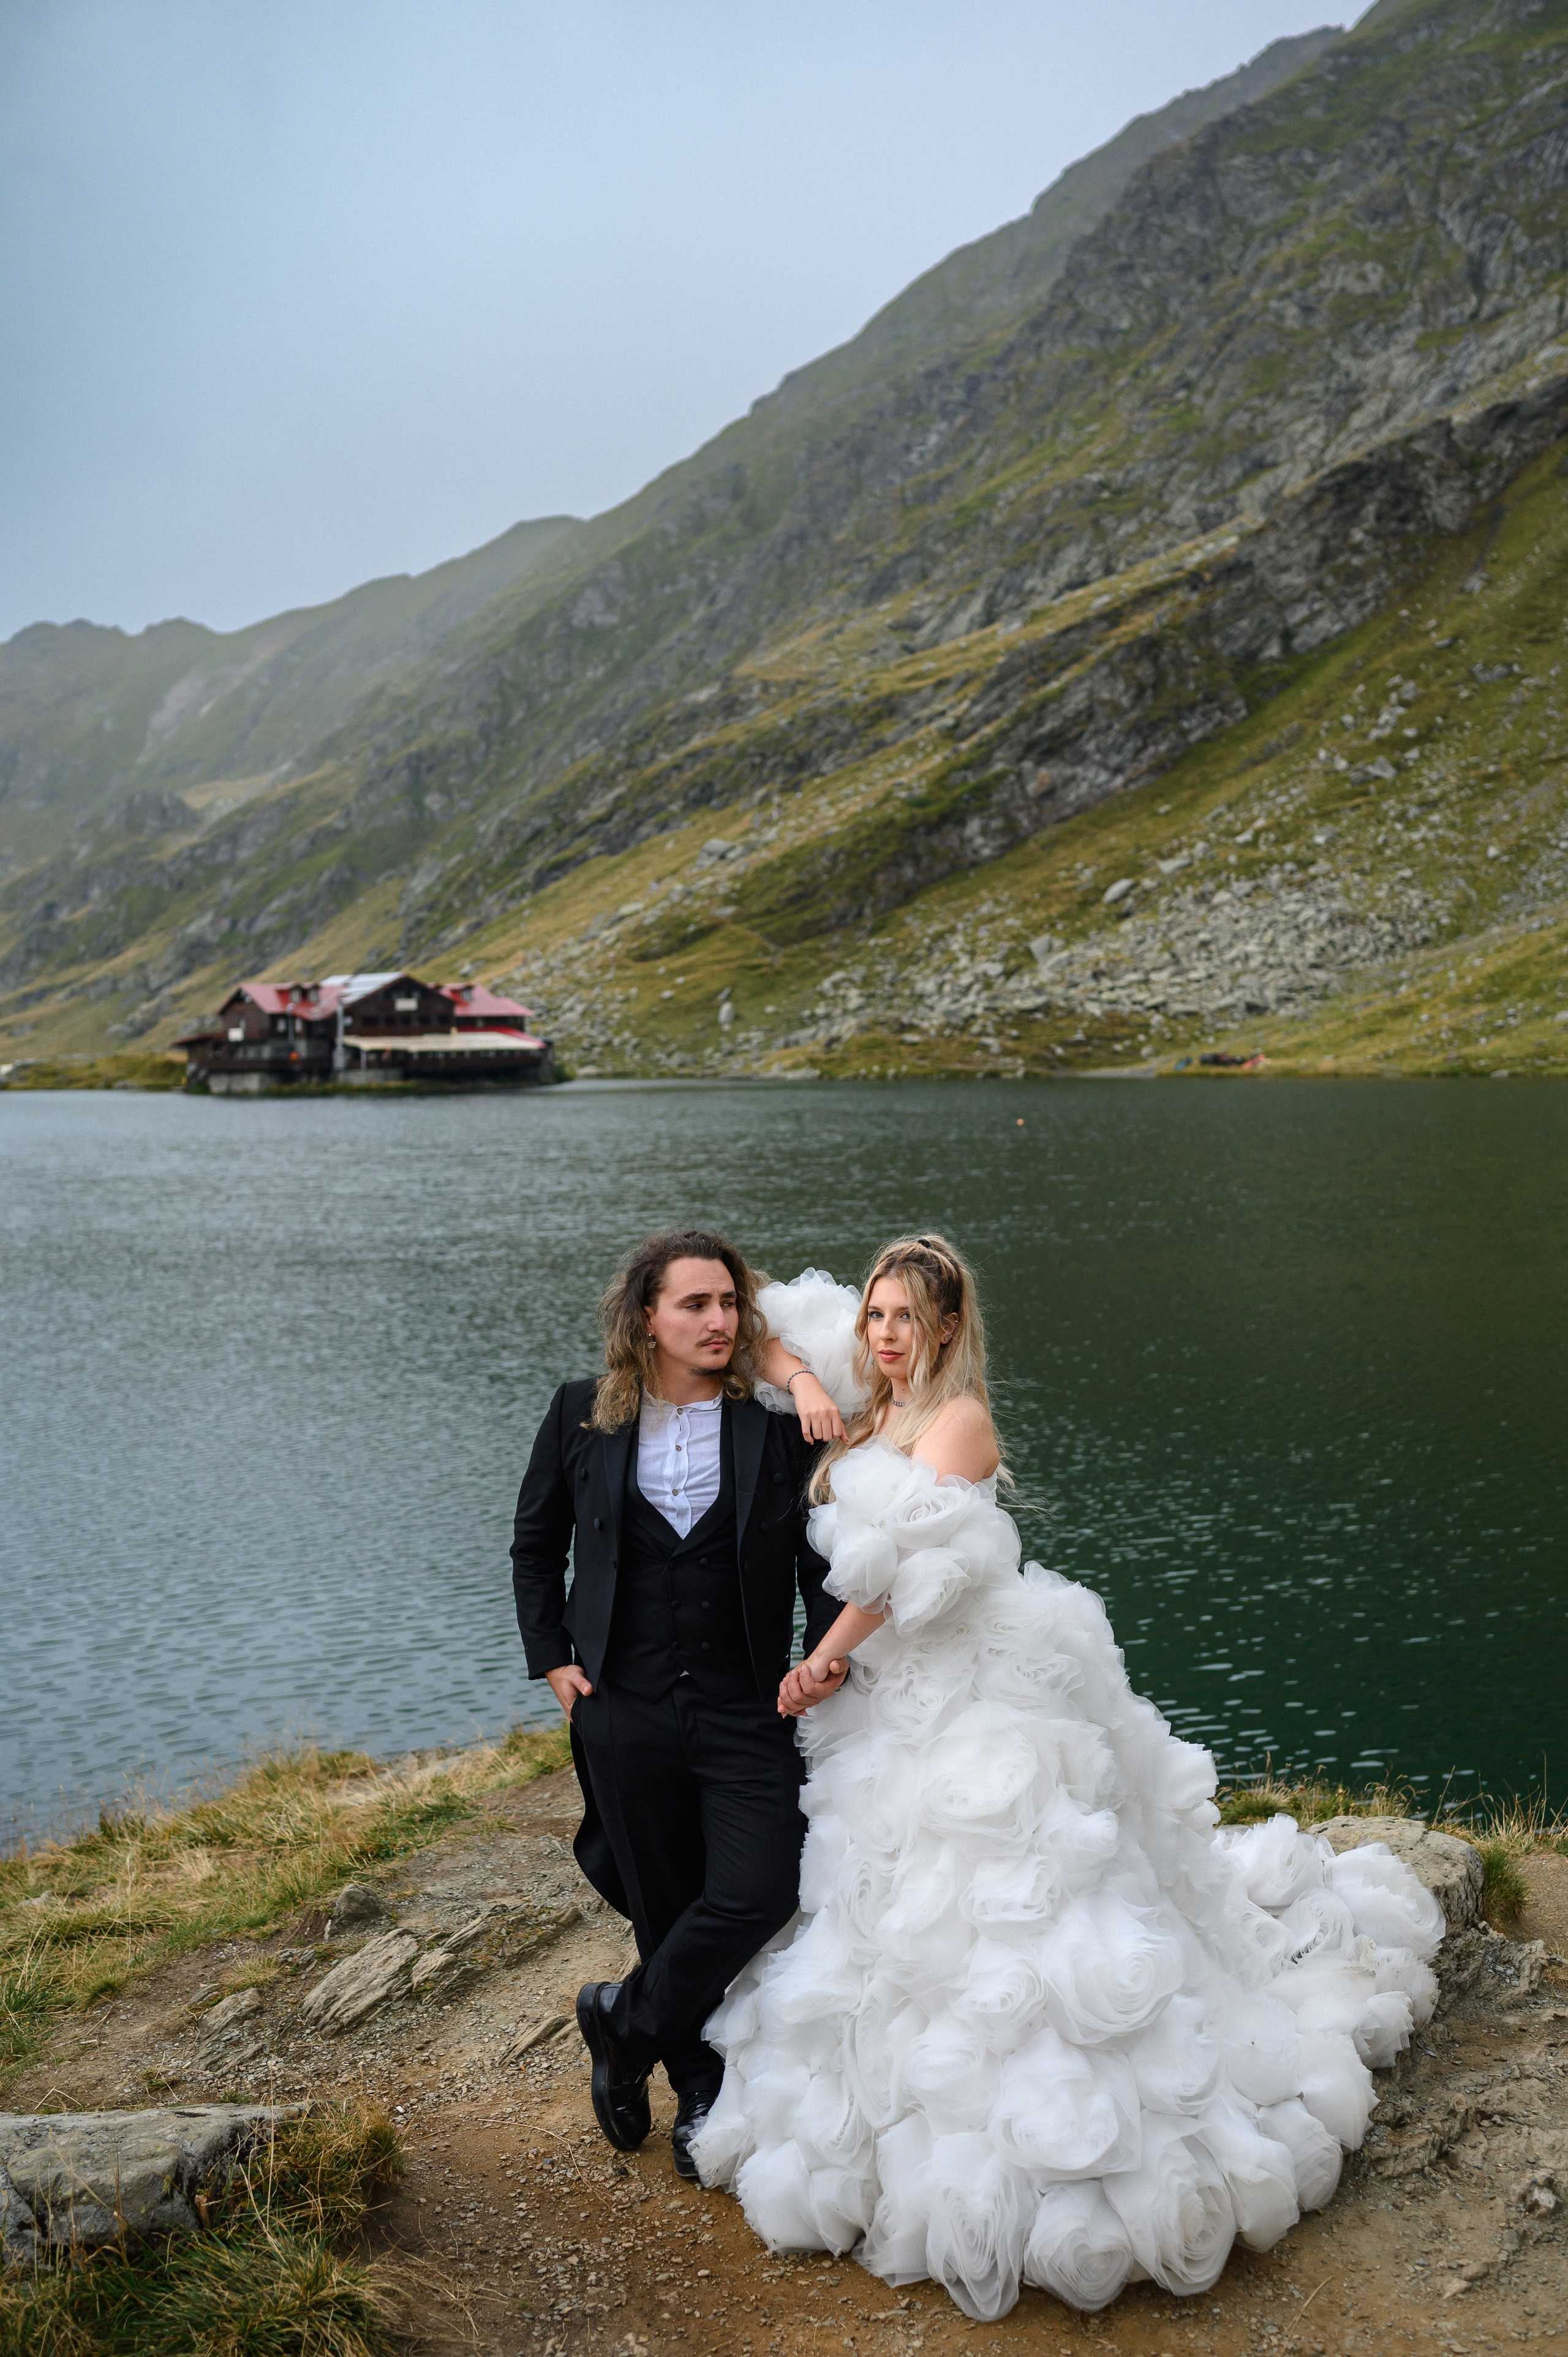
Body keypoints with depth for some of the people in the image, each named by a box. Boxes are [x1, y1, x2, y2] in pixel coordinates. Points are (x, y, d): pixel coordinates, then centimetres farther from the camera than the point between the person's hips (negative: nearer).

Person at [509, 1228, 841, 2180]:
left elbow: (823, 1562, 4)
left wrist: (828, 1657, -10)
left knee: (759, 1895, -10)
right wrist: (551, 1657, 4)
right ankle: (700, 2092, 34)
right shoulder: (584, 1415, -1)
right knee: (665, 1906, 11)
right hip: (624, 1710, 1)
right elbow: (535, 1546, 11)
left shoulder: (780, 1428, -4)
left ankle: (625, 2022, 18)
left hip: (747, 1713, 0)